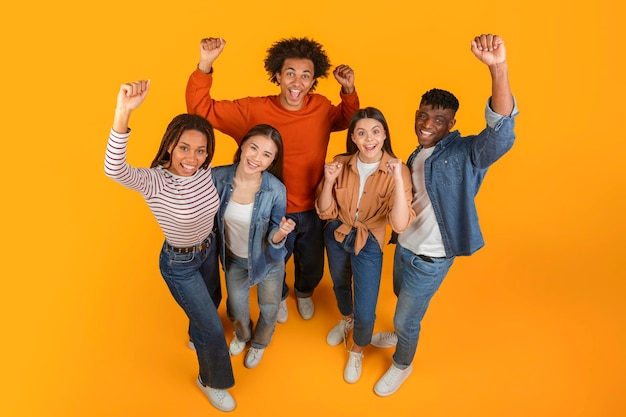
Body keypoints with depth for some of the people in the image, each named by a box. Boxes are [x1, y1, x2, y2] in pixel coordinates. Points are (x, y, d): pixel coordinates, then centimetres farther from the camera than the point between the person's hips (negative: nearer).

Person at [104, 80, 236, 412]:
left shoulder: (204, 169, -17)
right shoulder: (154, 181, -34)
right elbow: (115, 170, -56)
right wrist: (123, 113, -67)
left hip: (208, 250, 6)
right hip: (179, 264, -6)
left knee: (207, 305, 31)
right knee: (213, 327, 6)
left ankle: (197, 339, 66)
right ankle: (211, 381, 37)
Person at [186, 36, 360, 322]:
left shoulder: (322, 108, -12)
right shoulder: (253, 111, -20)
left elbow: (348, 120, 10)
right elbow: (201, 109, -17)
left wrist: (349, 90, -8)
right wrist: (205, 65, -30)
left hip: (313, 212, 3)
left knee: (312, 268, 27)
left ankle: (304, 293, 63)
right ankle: (280, 297, 61)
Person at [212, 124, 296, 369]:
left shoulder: (276, 190, -29)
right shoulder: (218, 177, -24)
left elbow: (274, 238, -19)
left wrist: (280, 233, -39)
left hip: (268, 260, -2)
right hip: (233, 259, 2)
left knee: (269, 309, 21)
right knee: (236, 309, 24)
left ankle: (259, 343, 57)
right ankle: (242, 335, 62)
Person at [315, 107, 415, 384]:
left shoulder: (396, 170, -24)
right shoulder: (341, 163, -16)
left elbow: (400, 225, -33)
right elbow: (325, 212, -10)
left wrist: (398, 179, -42)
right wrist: (329, 181, -27)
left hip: (369, 243, -3)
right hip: (337, 235, 3)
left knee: (365, 313, -1)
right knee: (340, 284, 29)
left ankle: (357, 351, 34)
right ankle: (346, 320, 63)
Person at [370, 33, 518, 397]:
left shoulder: (465, 154, -22)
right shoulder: (416, 156, 1)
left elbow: (501, 134, -44)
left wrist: (498, 69, -57)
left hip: (430, 258, -7)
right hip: (404, 246, 7)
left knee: (406, 318, 13)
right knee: (403, 302, 31)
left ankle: (402, 365, 42)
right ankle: (402, 335, 62)